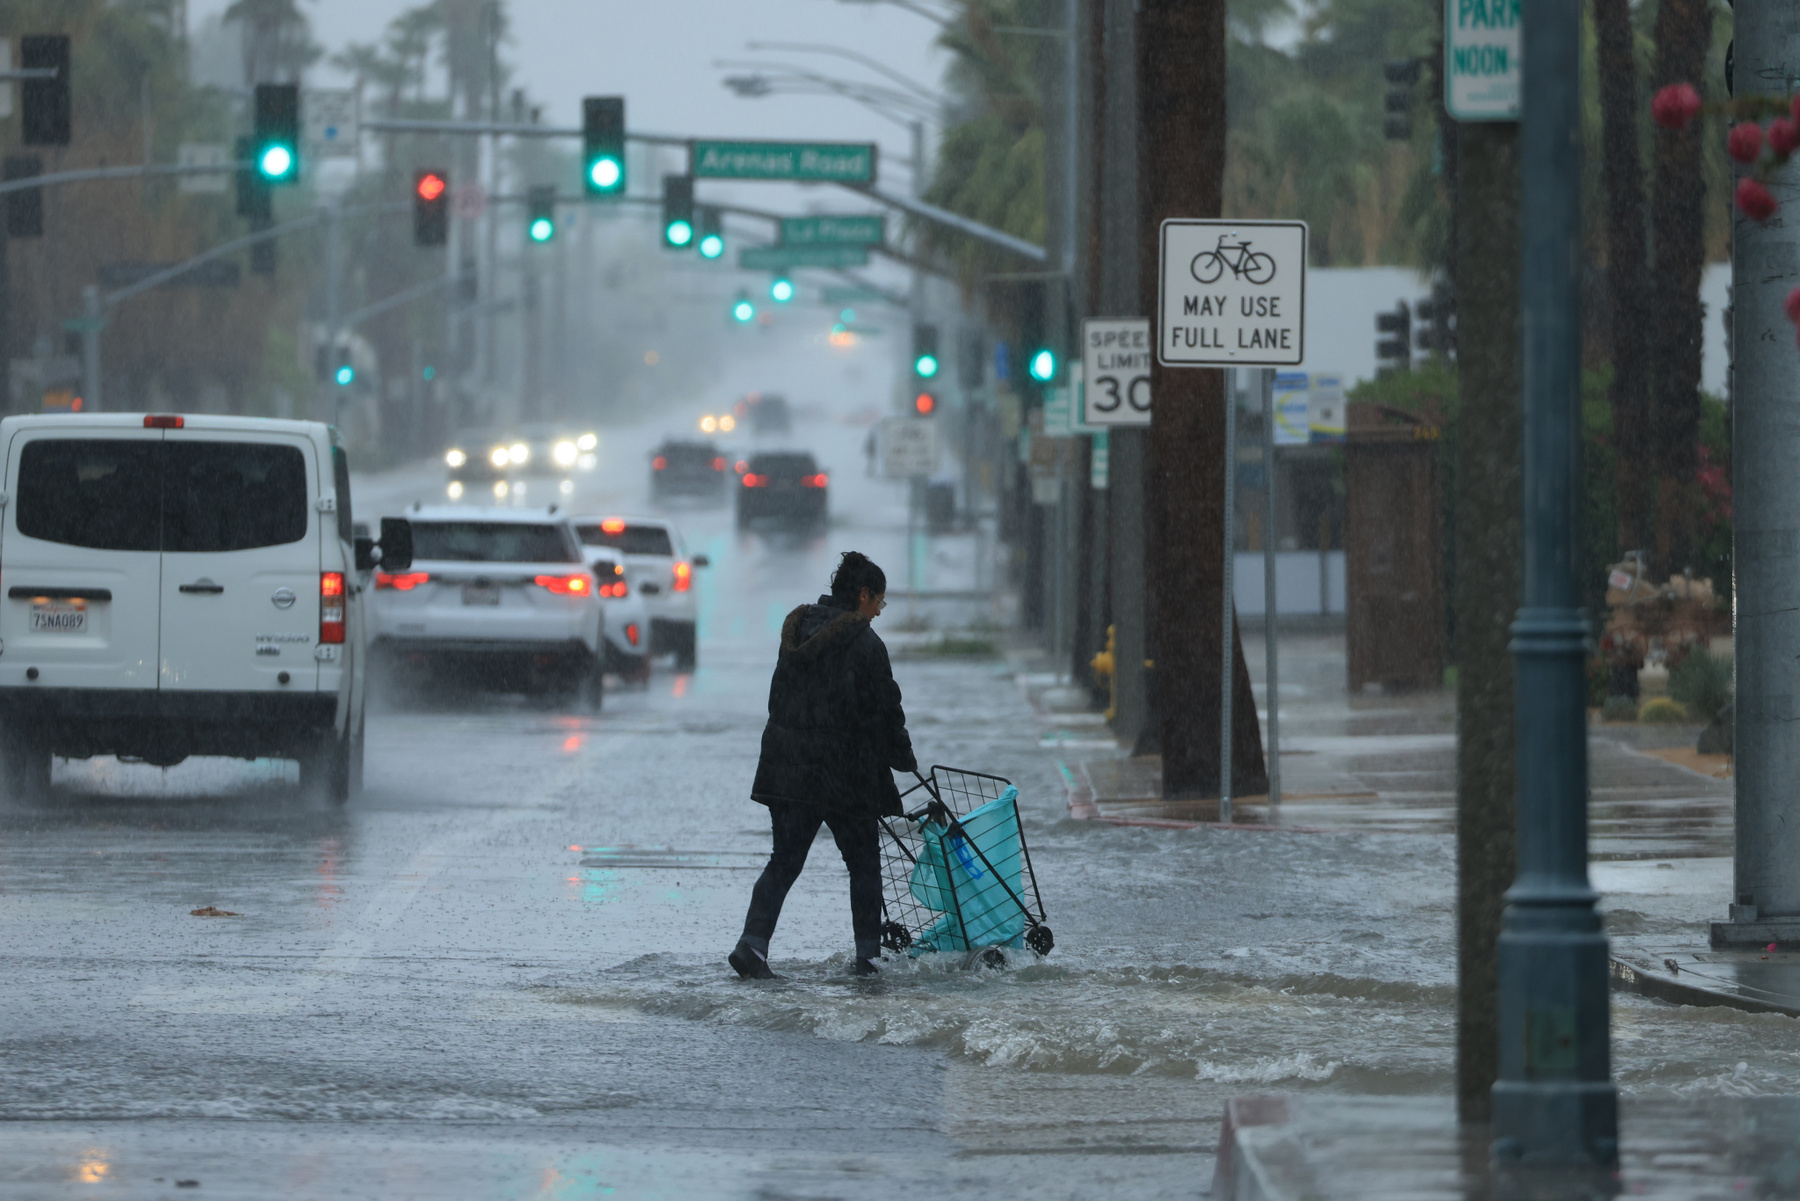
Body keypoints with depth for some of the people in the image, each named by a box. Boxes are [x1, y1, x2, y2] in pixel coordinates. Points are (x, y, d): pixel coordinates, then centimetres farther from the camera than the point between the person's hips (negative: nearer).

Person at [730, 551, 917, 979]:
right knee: (864, 862, 9)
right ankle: (867, 955, 10)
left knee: (784, 859, 7)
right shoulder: (863, 643, -12)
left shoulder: (798, 630, 9)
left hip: (786, 766, 6)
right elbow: (884, 711, -8)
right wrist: (905, 761, 6)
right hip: (843, 772, -6)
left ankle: (752, 942, -10)